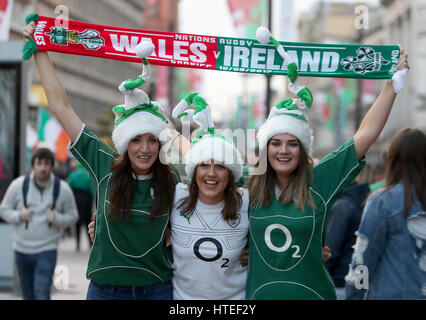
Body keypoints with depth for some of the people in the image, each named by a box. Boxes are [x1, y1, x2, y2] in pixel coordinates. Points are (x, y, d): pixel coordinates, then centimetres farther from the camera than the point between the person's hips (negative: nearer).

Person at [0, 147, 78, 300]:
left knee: (42, 292, -15)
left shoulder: (63, 189, -5)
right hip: (22, 249, 2)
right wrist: (18, 216, -15)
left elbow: (73, 216, 3)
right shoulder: (19, 185, -4)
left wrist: (57, 219, -17)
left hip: (47, 251, -2)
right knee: (27, 294, 15)